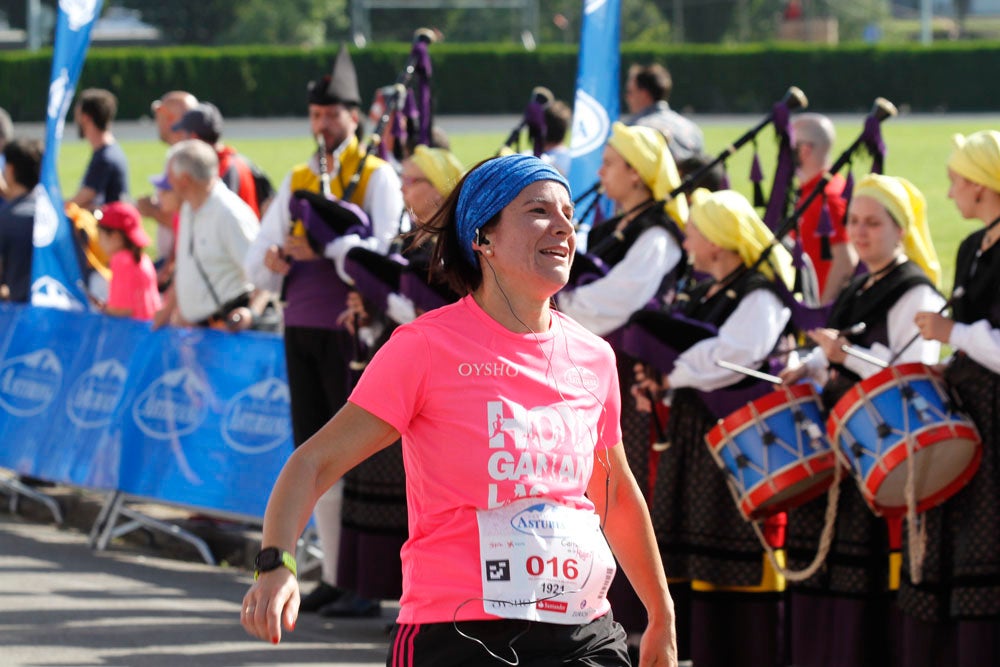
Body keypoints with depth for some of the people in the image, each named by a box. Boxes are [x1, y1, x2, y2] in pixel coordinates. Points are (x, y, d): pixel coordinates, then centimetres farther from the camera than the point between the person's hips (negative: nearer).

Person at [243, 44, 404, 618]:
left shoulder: (378, 178, -3)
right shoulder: (299, 181, 15)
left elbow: (384, 252, -17)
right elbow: (260, 261, 14)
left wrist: (321, 250, -17)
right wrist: (277, 261, -7)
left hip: (349, 330, -6)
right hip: (301, 328, 6)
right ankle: (333, 575, 14)